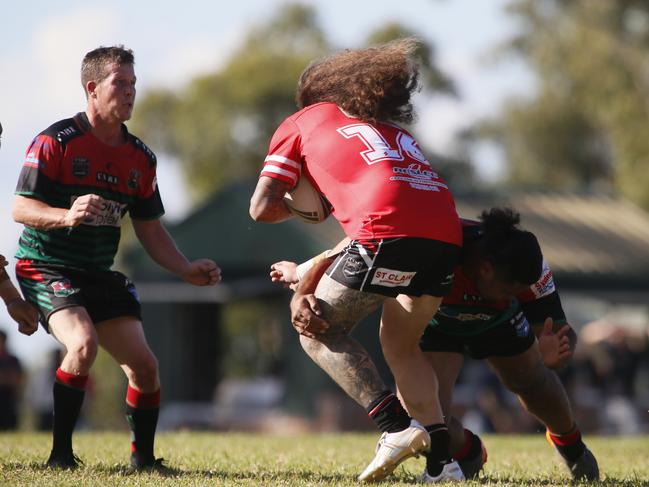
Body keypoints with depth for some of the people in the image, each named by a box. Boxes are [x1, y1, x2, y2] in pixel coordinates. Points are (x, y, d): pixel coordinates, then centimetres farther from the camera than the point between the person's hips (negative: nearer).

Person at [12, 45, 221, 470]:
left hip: (100, 274, 7)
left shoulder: (140, 157, 9)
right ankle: (61, 454, -19)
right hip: (46, 269, -7)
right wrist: (67, 215, -36)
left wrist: (188, 271, -1)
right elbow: (21, 208, -17)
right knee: (84, 342, -30)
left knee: (144, 364, -2)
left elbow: (151, 231, 14)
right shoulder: (56, 141, -12)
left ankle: (143, 457, 18)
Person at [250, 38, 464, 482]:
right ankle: (443, 459, 11)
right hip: (447, 233, 6)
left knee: (318, 330, 11)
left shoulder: (300, 123, 20)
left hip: (388, 232, -6)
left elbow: (262, 208, 11)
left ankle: (396, 426, -6)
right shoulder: (389, 129, 36)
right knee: (400, 345, 23)